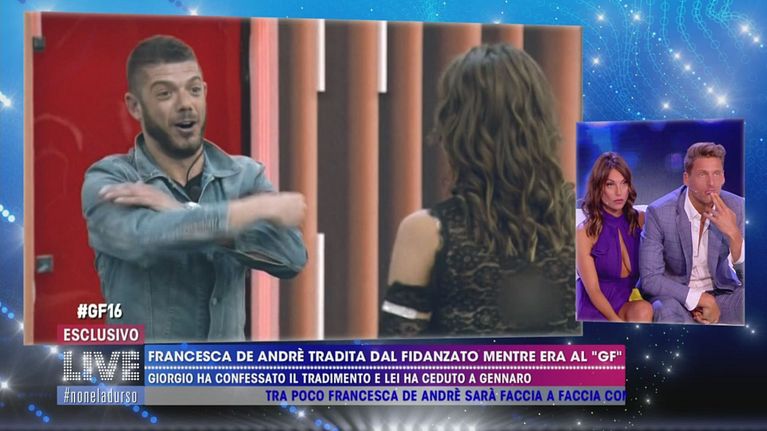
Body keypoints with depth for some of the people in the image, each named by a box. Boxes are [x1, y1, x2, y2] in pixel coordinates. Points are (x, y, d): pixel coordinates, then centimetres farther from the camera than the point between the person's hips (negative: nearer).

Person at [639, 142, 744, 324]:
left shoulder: (736, 207, -7)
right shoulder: (659, 212, -16)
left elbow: (745, 273, -8)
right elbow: (650, 279, -16)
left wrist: (734, 233, -26)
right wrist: (701, 299, -24)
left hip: (721, 292, 4)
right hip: (675, 294, -4)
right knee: (668, 312, -36)